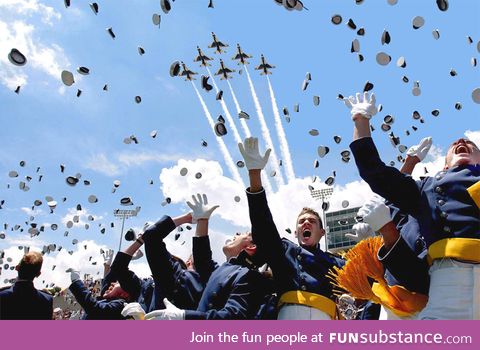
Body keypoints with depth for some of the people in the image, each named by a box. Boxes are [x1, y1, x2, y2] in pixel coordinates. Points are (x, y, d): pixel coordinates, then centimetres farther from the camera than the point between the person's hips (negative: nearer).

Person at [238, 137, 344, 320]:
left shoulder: (335, 262, 29)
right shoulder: (285, 250, 26)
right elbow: (262, 225, 11)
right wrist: (255, 174, 0)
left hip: (323, 318, 1)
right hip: (290, 316, -1)